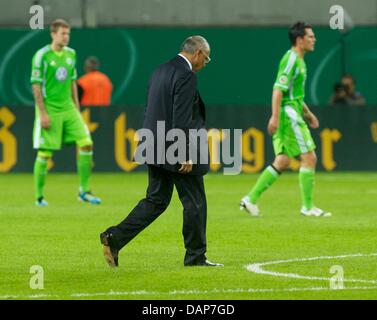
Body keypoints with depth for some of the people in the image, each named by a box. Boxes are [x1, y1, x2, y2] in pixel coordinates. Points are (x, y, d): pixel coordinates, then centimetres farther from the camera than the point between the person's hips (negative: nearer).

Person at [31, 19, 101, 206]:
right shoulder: (42, 56, -9)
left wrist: (77, 108, 16)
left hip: (68, 108, 6)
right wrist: (42, 113, -14)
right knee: (45, 153, -3)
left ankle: (84, 191, 1)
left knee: (86, 143, -7)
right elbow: (36, 85, -10)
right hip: (49, 111, -5)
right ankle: (39, 197, 9)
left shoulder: (71, 54, 10)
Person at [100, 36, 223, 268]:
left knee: (156, 201, 12)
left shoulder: (162, 70, 13)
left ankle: (115, 238, 1)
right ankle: (195, 256, 11)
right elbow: (181, 118, -22)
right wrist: (187, 154, -20)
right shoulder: (186, 75, -15)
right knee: (195, 202, 4)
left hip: (157, 149, 9)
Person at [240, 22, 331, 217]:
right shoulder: (291, 59, -13)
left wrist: (307, 113, 29)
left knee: (282, 162, 8)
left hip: (292, 114, 10)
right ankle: (308, 207, -1)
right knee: (309, 158, -7)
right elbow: (278, 89, -20)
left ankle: (251, 199, 9)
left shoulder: (298, 60, 18)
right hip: (288, 115, -10)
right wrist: (275, 116, -25)